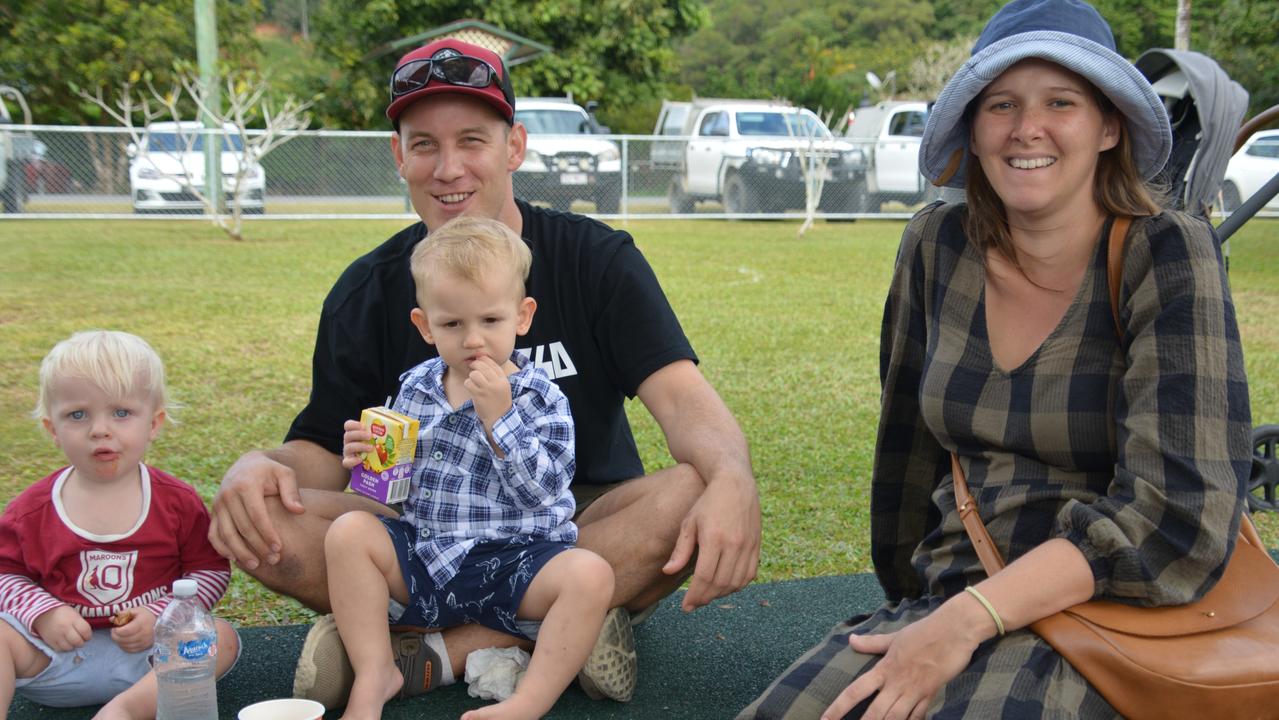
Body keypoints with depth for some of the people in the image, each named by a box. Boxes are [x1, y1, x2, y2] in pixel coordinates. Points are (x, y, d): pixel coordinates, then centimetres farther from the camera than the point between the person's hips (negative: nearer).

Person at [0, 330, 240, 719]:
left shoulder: (178, 502, -1)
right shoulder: (32, 510, 1)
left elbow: (211, 571, 3)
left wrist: (161, 617, -13)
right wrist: (43, 614, -12)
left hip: (152, 650, -1)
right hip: (57, 653, 1)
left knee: (222, 637, -25)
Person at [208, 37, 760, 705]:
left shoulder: (595, 257, -3)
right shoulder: (368, 292, 3)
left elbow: (680, 395, -16)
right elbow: (323, 451, -1)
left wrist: (732, 478, -39)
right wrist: (255, 467, -27)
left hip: (584, 527, -1)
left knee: (696, 492, -32)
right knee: (265, 520, -24)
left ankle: (442, 651, -27)